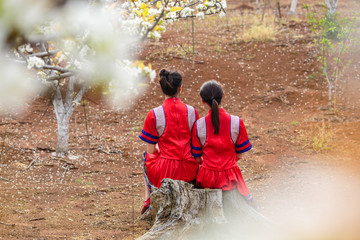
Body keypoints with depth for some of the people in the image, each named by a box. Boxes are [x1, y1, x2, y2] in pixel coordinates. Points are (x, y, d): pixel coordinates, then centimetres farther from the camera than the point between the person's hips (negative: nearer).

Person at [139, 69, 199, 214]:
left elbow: (151, 149, -4)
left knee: (147, 155, 35)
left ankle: (148, 200, 39)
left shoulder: (154, 115, -10)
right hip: (189, 173, 2)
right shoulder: (191, 111, -3)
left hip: (164, 172, -2)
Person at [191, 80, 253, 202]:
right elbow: (239, 155, -2)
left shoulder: (199, 125, -9)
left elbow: (197, 158, -2)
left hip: (207, 179, 0)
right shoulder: (237, 122, -10)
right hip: (229, 177, 0)